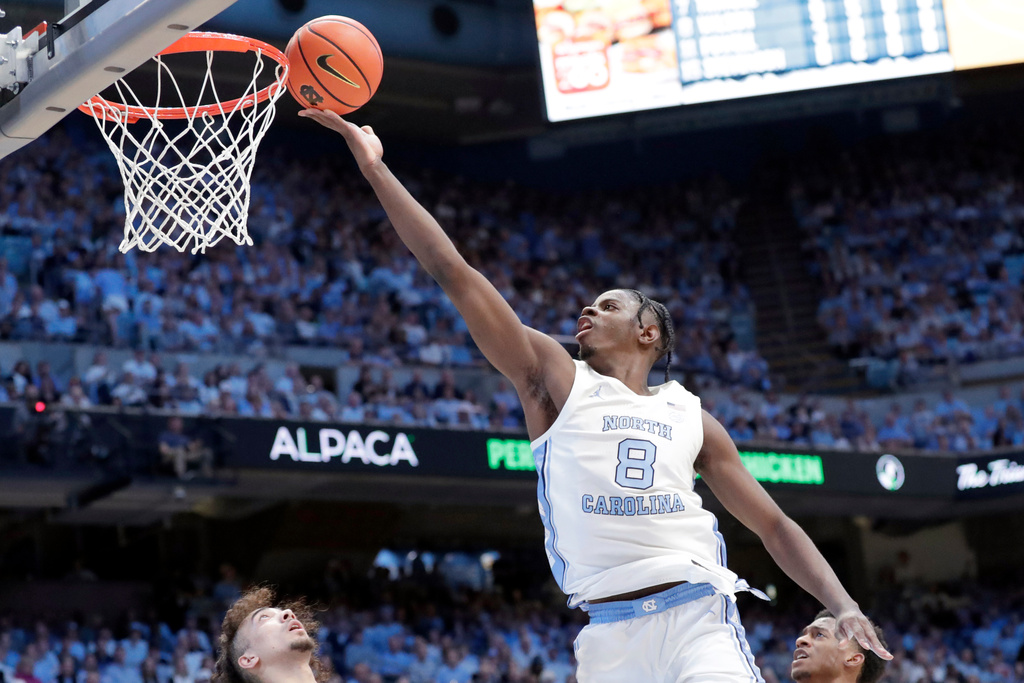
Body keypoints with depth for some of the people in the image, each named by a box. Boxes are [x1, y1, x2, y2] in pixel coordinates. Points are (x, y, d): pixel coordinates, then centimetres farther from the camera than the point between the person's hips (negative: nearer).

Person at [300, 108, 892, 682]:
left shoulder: (691, 418, 17)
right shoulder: (555, 380, 13)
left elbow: (774, 525, 19)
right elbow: (452, 271, 7)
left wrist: (844, 606, 4)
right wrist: (375, 168, 3)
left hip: (696, 618, 0)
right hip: (609, 635, 0)